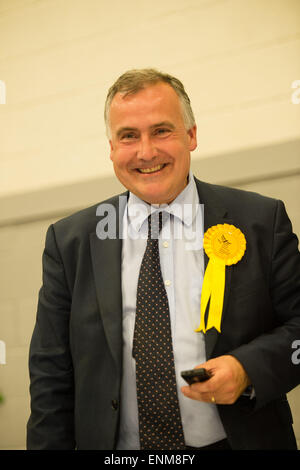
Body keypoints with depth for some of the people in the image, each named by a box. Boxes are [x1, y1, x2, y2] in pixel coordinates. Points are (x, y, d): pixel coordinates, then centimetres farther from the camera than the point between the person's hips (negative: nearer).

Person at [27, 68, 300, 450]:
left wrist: (249, 368, -18)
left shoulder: (262, 221, -5)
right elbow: (52, 376, -1)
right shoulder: (69, 241, -2)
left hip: (238, 440, 0)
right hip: (118, 447, 1)